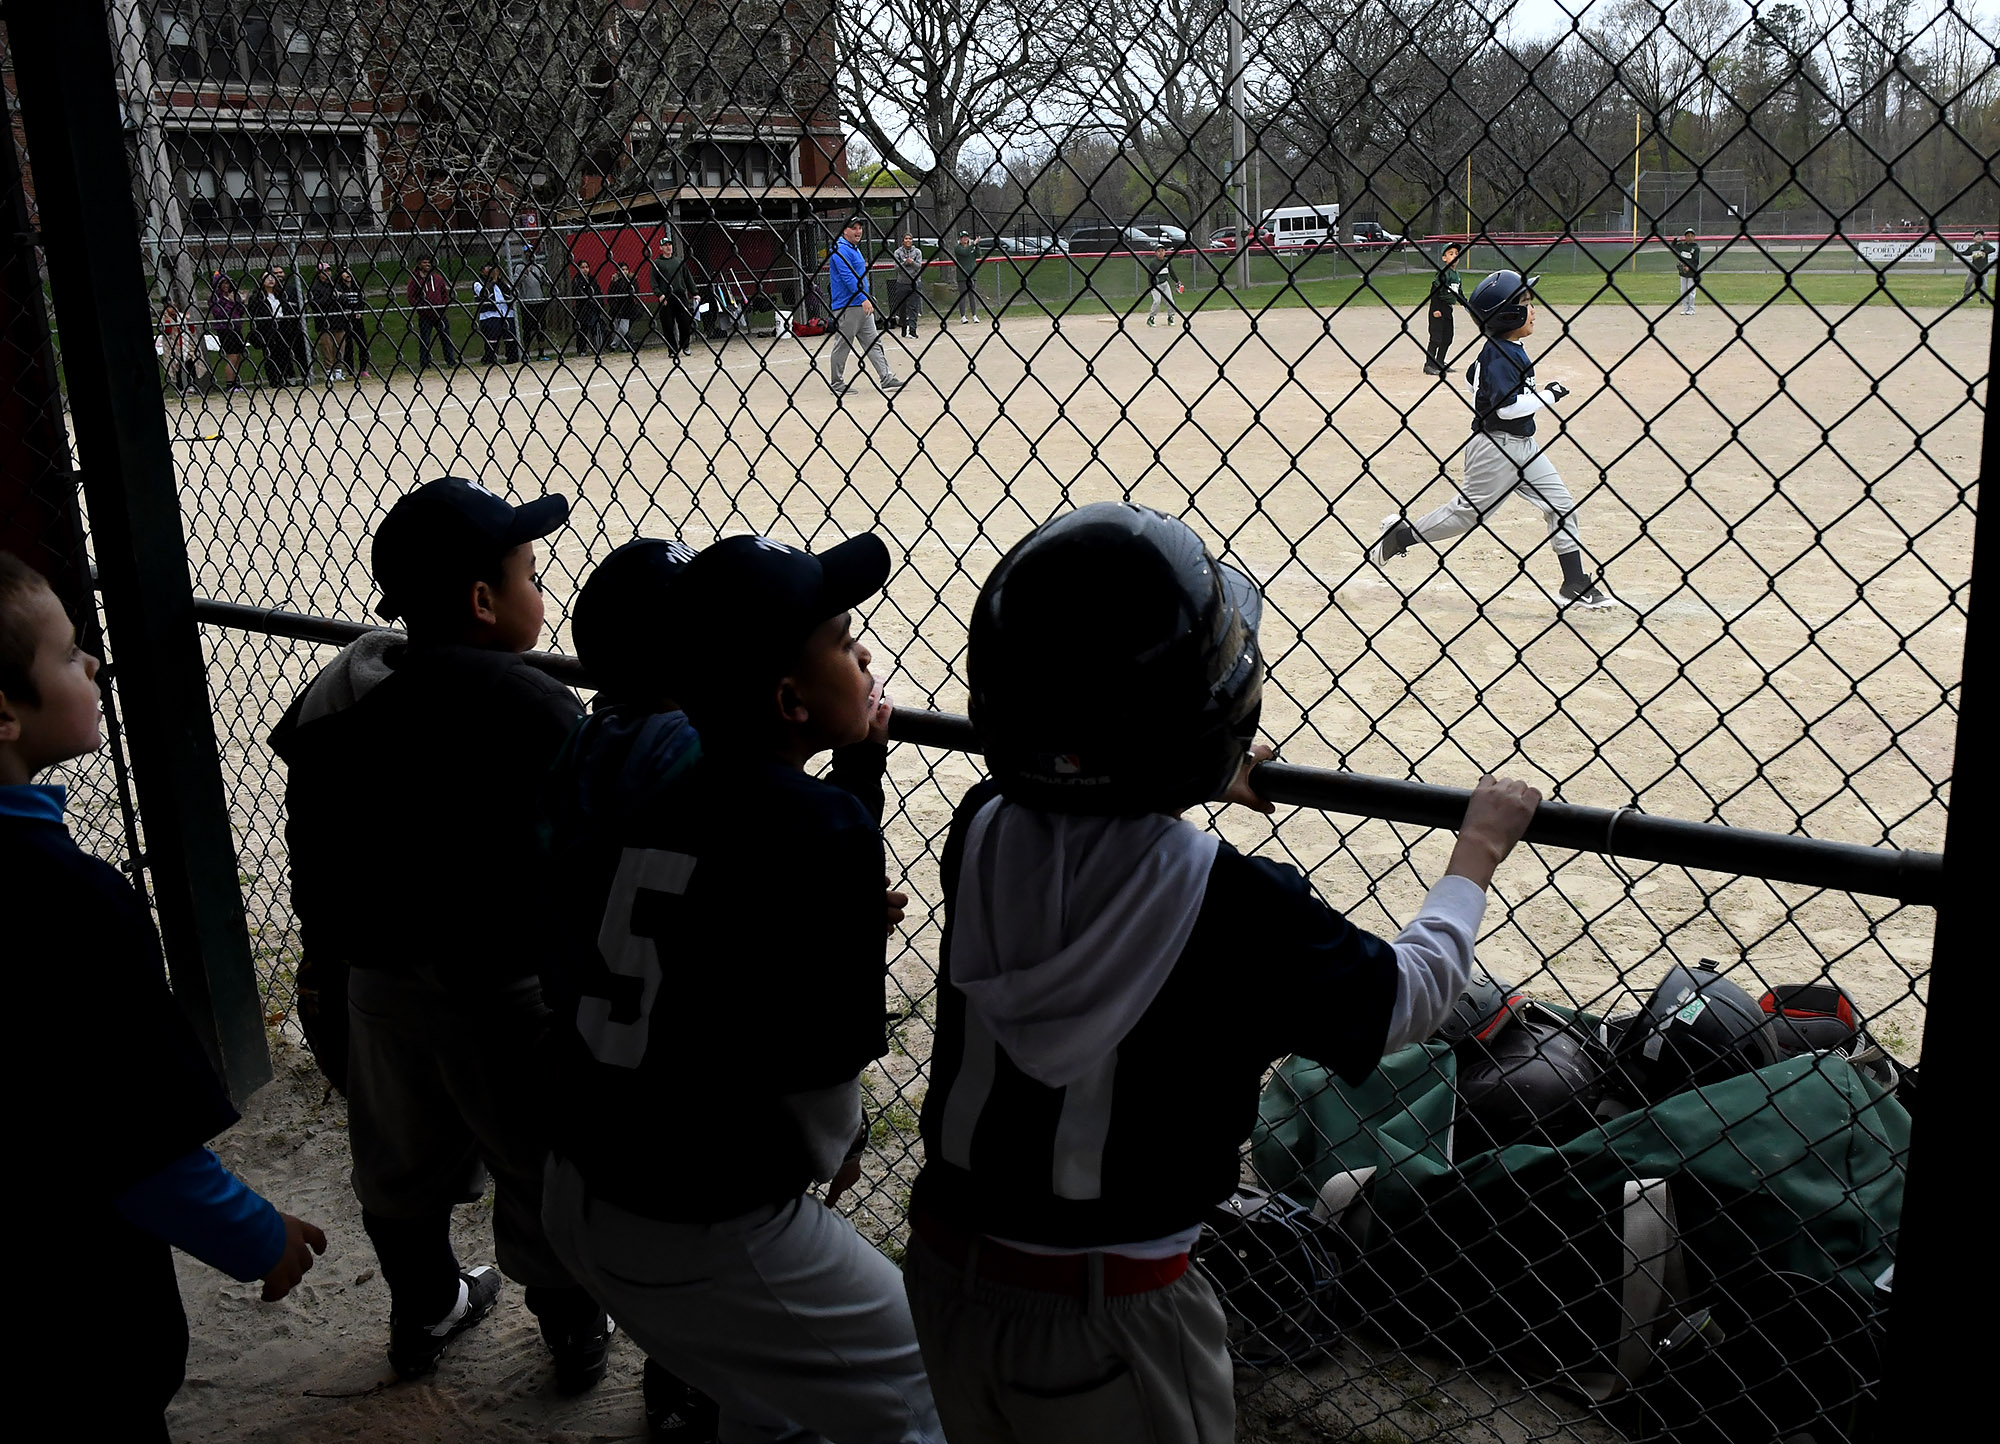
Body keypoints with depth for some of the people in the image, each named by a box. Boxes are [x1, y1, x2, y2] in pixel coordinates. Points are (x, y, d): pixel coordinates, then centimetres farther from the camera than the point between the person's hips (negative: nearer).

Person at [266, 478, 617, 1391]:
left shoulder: (343, 692, -3)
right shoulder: (532, 712, -25)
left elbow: (315, 847, 6)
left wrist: (326, 954, 18)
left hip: (378, 978, 7)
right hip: (499, 993, -6)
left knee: (402, 1158, 26)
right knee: (544, 1173, 15)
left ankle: (424, 1313, 48)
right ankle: (576, 1333, 34)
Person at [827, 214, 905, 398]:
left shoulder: (855, 249, 18)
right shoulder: (841, 250, -13)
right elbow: (848, 277, -23)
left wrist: (866, 299, 25)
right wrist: (863, 298, -29)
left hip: (862, 307, 10)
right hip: (846, 307, -10)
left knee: (873, 342, 6)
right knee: (842, 346, -2)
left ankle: (887, 379, 5)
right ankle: (837, 385, 5)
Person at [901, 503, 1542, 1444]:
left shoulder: (980, 830, -12)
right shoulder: (1237, 908, -26)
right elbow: (1412, 995, -7)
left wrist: (1205, 784, 26)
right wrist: (1477, 850, 8)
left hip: (945, 1268, 5)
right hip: (1109, 1312, -4)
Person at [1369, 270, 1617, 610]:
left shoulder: (1513, 349, 9)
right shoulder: (1498, 354, -20)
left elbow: (1474, 377, 23)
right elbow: (1508, 406, -27)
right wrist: (1548, 395, -17)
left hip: (1523, 445, 9)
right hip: (1495, 447, -9)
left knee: (1562, 505, 6)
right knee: (1468, 511, 2)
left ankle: (1576, 585, 10)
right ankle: (1398, 534, 21)